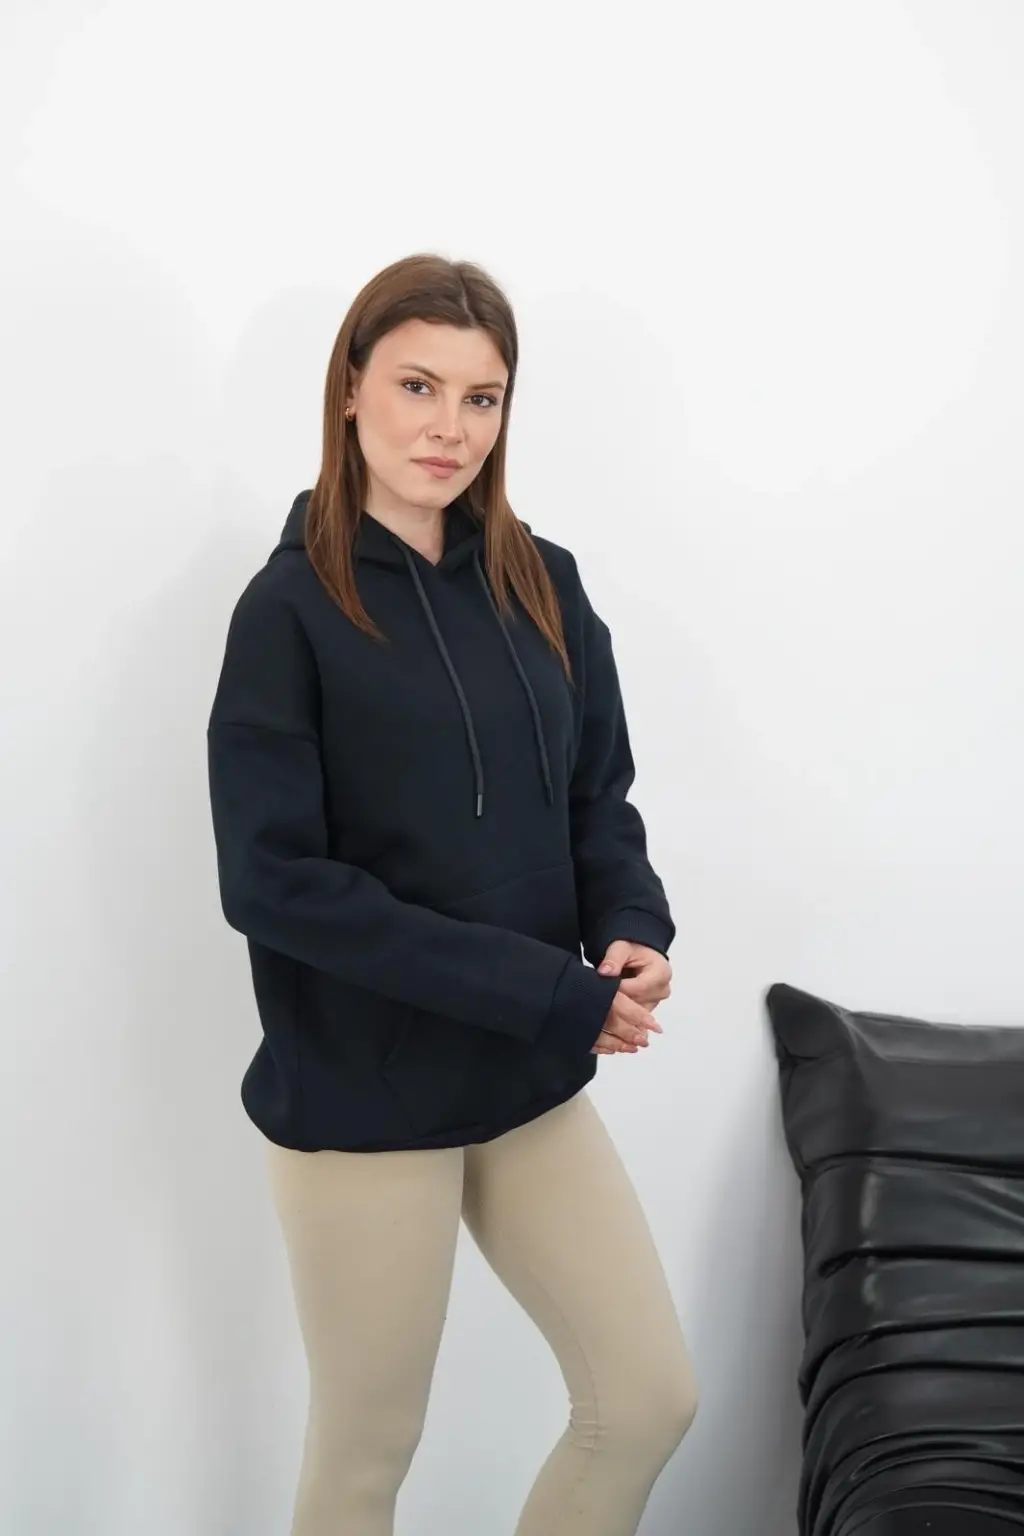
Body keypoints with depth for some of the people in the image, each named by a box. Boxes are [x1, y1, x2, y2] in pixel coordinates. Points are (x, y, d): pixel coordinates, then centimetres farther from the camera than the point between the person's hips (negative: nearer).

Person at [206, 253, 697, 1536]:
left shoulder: (543, 588, 3)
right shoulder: (291, 609, -12)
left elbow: (598, 799, 10)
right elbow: (273, 879, -18)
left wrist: (634, 931, -13)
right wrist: (543, 989, -21)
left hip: (532, 1083, 5)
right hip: (358, 1097, -5)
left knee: (651, 1398, 12)